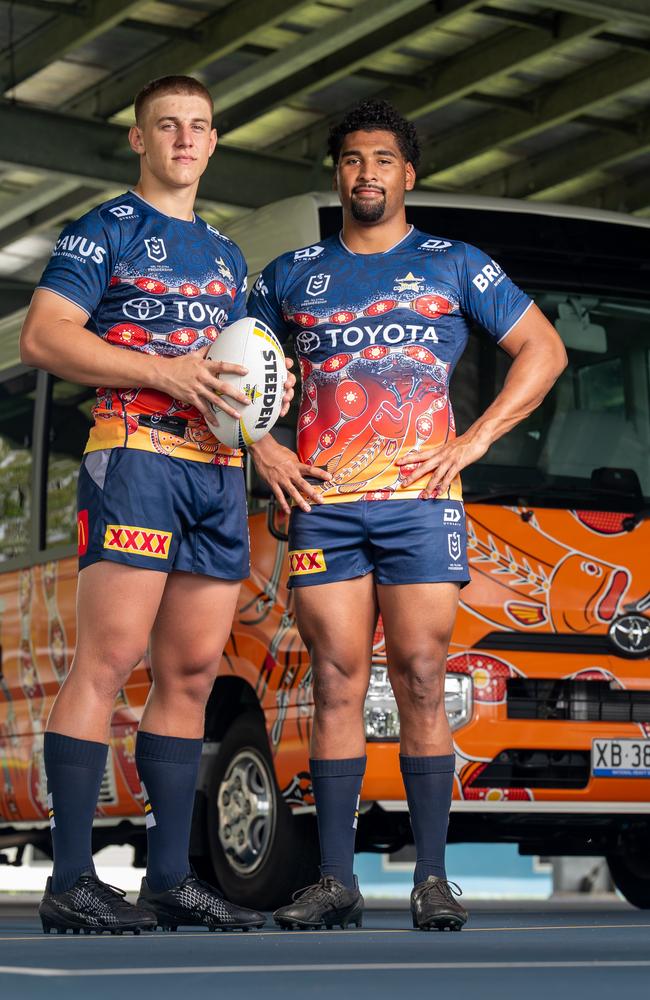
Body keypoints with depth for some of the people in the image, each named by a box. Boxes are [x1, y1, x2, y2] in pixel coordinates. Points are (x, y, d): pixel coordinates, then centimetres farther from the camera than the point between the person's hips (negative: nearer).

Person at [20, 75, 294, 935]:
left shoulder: (226, 254, 24)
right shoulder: (104, 232, 3)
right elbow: (43, 338, -8)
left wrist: (270, 390, 7)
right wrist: (164, 373, -17)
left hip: (220, 470, 7)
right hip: (136, 455, -7)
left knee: (192, 674, 6)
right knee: (109, 661, -13)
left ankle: (170, 877, 10)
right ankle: (71, 881, -13)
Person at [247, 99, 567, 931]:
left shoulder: (454, 265, 11)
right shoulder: (292, 275, 17)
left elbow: (542, 350, 12)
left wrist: (475, 440, 2)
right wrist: (262, 448, 7)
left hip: (421, 498, -2)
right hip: (321, 503, 2)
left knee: (420, 684, -6)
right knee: (336, 688, -3)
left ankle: (432, 879, -3)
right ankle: (335, 883, -1)